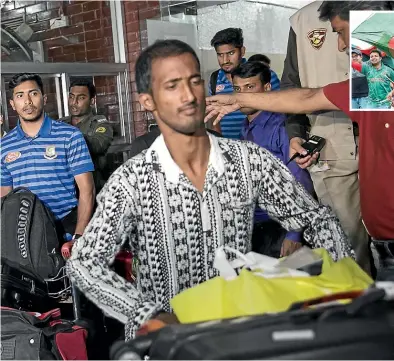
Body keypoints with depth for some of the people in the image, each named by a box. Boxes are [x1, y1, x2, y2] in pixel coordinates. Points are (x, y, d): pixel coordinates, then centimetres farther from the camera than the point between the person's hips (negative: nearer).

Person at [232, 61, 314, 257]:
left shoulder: (281, 127, -12)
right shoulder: (245, 130, 9)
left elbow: (302, 186, -16)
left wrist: (294, 235, -19)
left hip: (277, 226, -6)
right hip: (249, 224, 6)